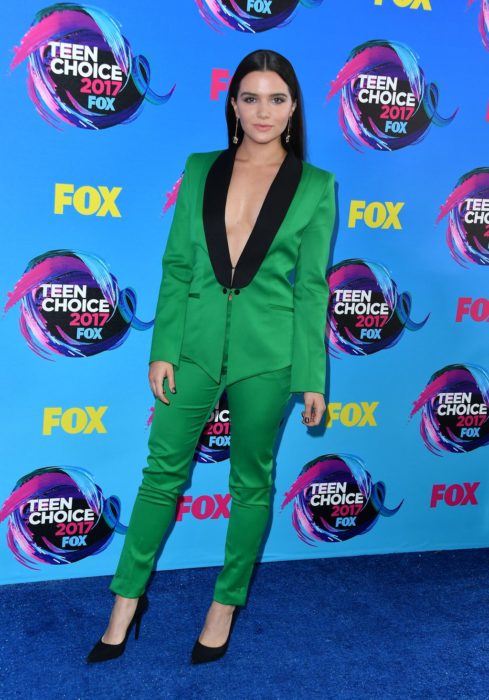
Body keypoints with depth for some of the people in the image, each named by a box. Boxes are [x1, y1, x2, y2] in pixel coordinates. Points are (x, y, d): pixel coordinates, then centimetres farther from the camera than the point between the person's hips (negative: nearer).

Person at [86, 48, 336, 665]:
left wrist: (312, 377, -3)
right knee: (162, 471, 8)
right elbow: (176, 266, 5)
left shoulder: (315, 186, 0)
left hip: (266, 354, -1)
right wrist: (163, 350, -2)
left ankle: (226, 602, 31)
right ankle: (128, 599, 25)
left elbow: (311, 285, -1)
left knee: (251, 482, 11)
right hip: (196, 345, 2)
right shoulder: (201, 170, 5)